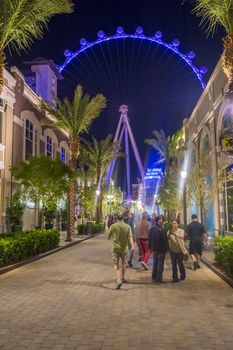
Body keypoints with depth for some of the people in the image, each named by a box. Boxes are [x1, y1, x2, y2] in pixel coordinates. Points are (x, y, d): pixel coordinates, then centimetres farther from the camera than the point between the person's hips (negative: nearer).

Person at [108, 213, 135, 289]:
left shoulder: (113, 226, -6)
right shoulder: (127, 227, -2)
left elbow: (109, 237, 3)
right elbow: (130, 237, -12)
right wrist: (132, 246, -19)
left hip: (115, 247, -2)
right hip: (124, 248, 2)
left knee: (116, 264, -2)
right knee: (123, 263, 20)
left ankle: (119, 280, -20)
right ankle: (122, 278, 35)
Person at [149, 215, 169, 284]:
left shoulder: (152, 228, 3)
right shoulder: (160, 229, -20)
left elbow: (149, 238, 11)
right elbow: (164, 239, -18)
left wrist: (151, 247, 19)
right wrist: (166, 248, -9)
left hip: (154, 249, 7)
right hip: (161, 249, -7)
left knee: (155, 263, 17)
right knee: (160, 264, 2)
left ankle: (154, 278, 24)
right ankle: (158, 279, 5)